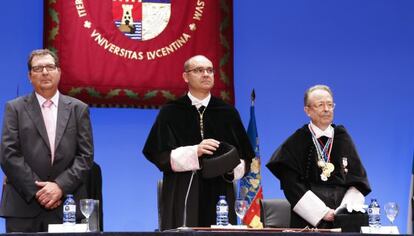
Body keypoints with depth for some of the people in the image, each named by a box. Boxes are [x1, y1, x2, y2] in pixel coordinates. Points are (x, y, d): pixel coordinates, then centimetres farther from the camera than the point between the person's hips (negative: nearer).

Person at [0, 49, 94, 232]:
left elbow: (86, 155, 4)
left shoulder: (78, 109, 10)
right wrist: (37, 191, -10)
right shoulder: (15, 108, 6)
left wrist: (60, 186, -10)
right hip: (23, 206, -1)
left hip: (66, 206, 1)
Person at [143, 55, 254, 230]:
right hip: (183, 200, -2)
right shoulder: (171, 113, 4)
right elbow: (160, 155, -4)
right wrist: (194, 152, -18)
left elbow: (245, 159, 9)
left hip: (219, 198, 2)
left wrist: (231, 167, -13)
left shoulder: (228, 113, 10)